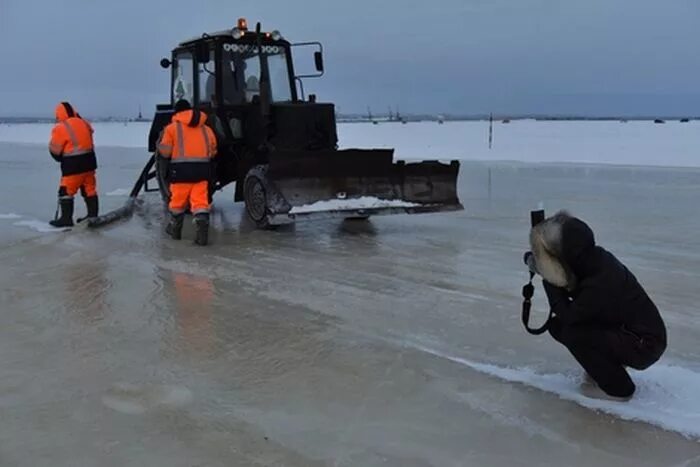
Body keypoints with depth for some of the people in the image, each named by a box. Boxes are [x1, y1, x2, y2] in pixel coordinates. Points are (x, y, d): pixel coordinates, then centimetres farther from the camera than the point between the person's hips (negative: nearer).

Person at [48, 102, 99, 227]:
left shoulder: (60, 128, -12)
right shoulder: (84, 123, 7)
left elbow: (54, 150, -6)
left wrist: (60, 158, 11)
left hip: (72, 165, -7)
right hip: (89, 161, 7)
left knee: (66, 191, 2)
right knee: (89, 189, 14)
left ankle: (66, 218, 3)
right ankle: (92, 215, 21)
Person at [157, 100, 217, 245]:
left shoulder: (172, 127, 4)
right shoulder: (205, 129, 16)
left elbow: (165, 152, 0)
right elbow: (213, 152, 12)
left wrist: (159, 144, 20)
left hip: (181, 169, -2)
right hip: (202, 168, 2)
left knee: (178, 201, 13)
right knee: (200, 201, 0)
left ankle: (175, 229, 30)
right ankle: (202, 232, -15)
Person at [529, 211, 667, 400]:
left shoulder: (599, 285, -34)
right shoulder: (594, 259, -10)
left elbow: (568, 315, -21)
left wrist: (549, 280, -18)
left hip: (644, 345, -8)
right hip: (622, 328, 9)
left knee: (572, 333, -25)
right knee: (557, 326, 1)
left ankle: (618, 388, -7)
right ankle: (606, 367, 17)